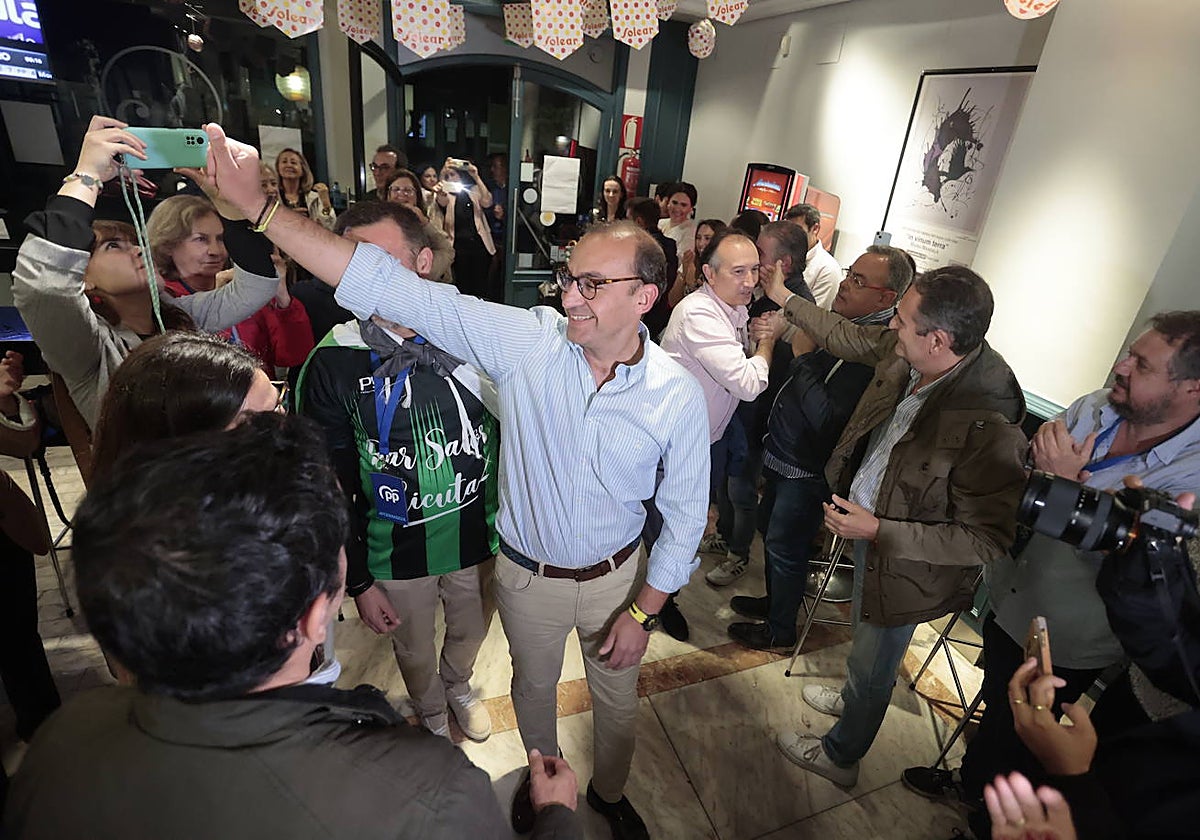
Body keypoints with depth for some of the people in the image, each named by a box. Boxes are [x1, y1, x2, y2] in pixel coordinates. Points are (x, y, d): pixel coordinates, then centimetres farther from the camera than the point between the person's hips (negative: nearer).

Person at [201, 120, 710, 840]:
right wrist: (257, 204, -30)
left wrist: (643, 613, -7)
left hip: (616, 576, 0)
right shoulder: (530, 340, -21)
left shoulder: (677, 394, -19)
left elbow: (685, 515, -9)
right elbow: (394, 289, -26)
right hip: (529, 576, 1)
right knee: (534, 685, 26)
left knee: (617, 697, 23)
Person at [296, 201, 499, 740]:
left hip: (480, 536, 2)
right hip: (396, 552, -1)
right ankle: (431, 714, 59)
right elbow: (331, 485, -8)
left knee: (471, 632, 27)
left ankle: (458, 686, 63)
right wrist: (357, 580, -4)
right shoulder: (333, 362, -17)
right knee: (415, 649, 24)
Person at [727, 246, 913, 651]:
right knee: (771, 530, 25)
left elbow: (827, 419, -32)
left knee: (784, 545, 9)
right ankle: (774, 601, 49)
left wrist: (803, 356, -26)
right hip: (783, 453, 9)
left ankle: (780, 629, 34)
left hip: (807, 469, -9)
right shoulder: (844, 320, 0)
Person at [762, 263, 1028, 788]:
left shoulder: (989, 425, -36)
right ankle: (851, 699, 64)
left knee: (871, 667, 19)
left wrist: (877, 531, -29)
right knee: (864, 633, 33)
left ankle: (840, 755, 48)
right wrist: (784, 298, 12)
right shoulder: (907, 353, -15)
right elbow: (846, 337, 6)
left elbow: (988, 541, -29)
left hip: (904, 567, -7)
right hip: (868, 529, 7)